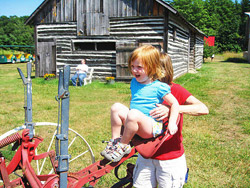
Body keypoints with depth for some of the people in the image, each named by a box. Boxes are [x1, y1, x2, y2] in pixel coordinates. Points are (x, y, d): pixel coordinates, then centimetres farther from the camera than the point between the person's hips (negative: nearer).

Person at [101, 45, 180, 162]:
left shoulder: (159, 87, -7)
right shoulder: (134, 82, 12)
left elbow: (174, 103, -5)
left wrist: (172, 123, -16)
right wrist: (127, 113, 17)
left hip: (151, 127, -7)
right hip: (135, 125, 7)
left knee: (133, 114, -35)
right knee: (116, 107, -12)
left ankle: (123, 146, -17)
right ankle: (114, 140, -6)